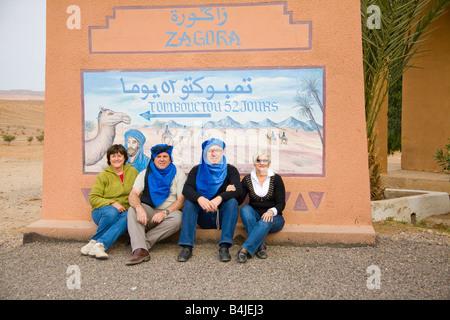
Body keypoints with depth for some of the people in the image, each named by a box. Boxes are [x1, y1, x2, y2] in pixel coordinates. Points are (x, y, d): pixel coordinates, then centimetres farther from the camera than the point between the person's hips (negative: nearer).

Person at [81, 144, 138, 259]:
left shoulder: (133, 172, 10)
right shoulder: (103, 175, 2)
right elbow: (93, 198, -4)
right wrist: (112, 203, -20)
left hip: (124, 212, 2)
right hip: (101, 212, -1)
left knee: (127, 217, -35)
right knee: (112, 212, -37)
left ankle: (99, 244, -40)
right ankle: (96, 243, -21)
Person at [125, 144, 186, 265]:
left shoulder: (178, 174, 7)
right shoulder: (145, 174, 12)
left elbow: (181, 200, -4)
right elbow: (133, 194, -3)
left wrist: (164, 212, -22)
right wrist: (139, 208, -27)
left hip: (169, 213, -1)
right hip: (149, 212, 2)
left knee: (177, 218, -34)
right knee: (133, 209, -28)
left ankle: (144, 242, -28)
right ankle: (140, 250, -42)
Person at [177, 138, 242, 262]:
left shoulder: (230, 170, 4)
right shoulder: (197, 170, 7)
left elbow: (238, 190, -15)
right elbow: (187, 189, -11)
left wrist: (219, 198, -35)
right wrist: (200, 198, -34)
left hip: (222, 216, -1)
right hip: (203, 218, 1)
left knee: (232, 201, -27)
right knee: (189, 202, -23)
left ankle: (224, 247, -35)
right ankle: (187, 247, -32)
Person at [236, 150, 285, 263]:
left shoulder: (276, 179, 0)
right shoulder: (247, 179, 5)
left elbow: (281, 203, -5)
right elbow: (238, 201, 0)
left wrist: (272, 211, -27)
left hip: (274, 218, -2)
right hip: (254, 218, 2)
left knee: (265, 222, -36)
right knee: (245, 208, -30)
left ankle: (245, 249, -40)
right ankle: (260, 246, -35)